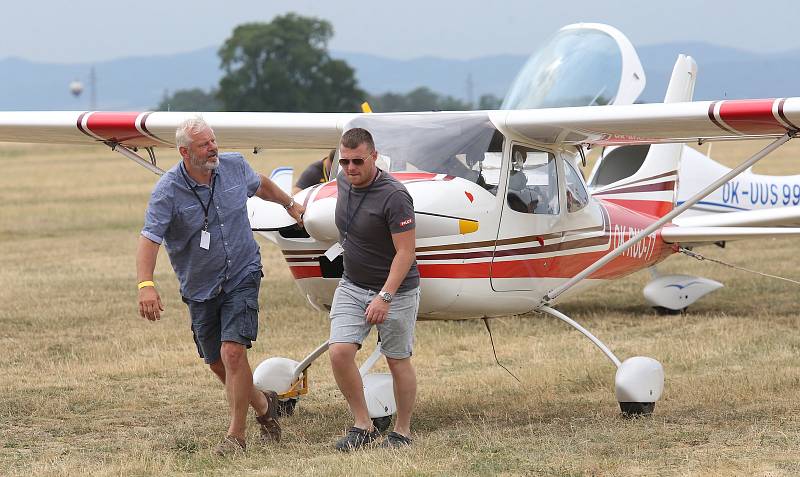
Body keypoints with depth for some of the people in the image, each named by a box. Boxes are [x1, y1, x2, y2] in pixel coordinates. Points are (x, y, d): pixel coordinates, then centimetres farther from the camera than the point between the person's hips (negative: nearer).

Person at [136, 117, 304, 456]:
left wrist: (289, 204, 36)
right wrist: (146, 284, -41)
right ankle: (263, 406, 38)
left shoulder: (234, 165, -5)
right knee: (218, 363, 10)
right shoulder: (167, 191, -17)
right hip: (200, 287, 1)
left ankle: (236, 435, -6)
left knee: (233, 352, -16)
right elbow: (149, 238, -26)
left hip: (242, 277, -1)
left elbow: (260, 185, 19)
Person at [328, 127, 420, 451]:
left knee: (398, 362, 5)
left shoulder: (394, 196, -24)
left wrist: (385, 297, -31)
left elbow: (405, 252, -25)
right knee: (339, 352, -10)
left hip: (396, 290, -6)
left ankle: (402, 430, 20)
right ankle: (363, 426, 0)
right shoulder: (344, 181, -1)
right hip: (352, 286, 6)